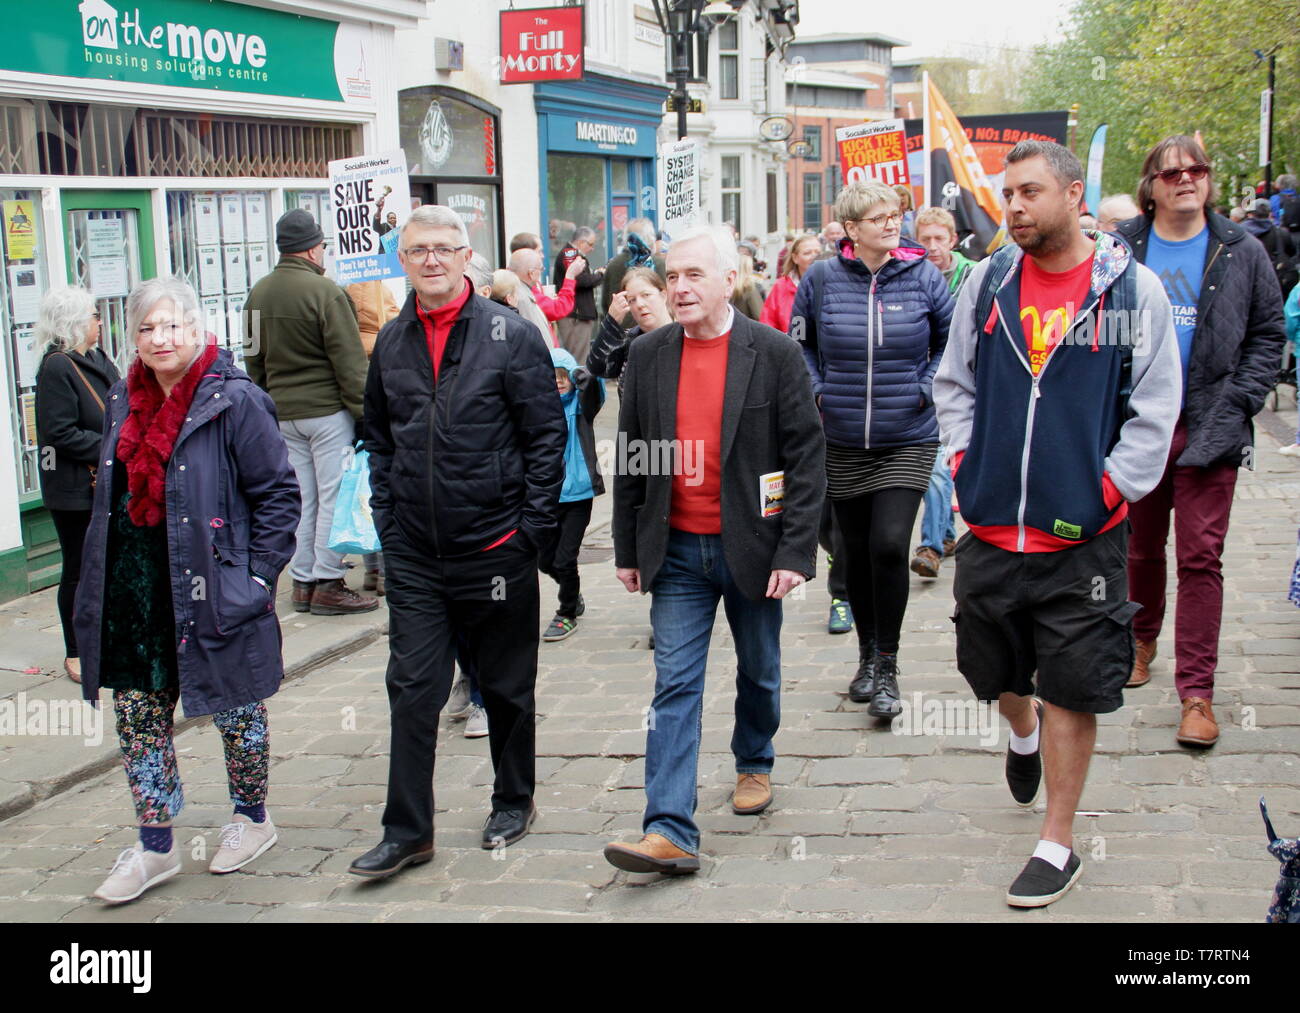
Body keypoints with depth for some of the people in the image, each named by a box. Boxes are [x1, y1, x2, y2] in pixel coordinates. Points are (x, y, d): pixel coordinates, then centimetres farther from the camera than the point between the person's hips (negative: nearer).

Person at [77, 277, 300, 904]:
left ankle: (251, 819, 31)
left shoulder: (235, 401, -12)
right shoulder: (123, 402, 9)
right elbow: (111, 494, 18)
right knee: (137, 715, 8)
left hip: (210, 589, -6)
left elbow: (278, 492, -10)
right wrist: (99, 582, 13)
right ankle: (155, 847, 20)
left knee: (236, 710, 11)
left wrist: (257, 575, -13)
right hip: (135, 593, 6)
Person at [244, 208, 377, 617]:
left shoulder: (258, 294, 8)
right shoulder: (324, 291, -13)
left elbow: (253, 358, 15)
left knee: (301, 497, 13)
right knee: (333, 496, 0)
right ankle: (328, 583, 2)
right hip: (326, 407, -7)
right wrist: (364, 411, -10)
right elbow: (349, 360, -14)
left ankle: (303, 582, 17)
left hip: (282, 411, 7)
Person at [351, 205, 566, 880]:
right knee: (412, 688, 2)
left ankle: (514, 801, 32)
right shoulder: (391, 343, 7)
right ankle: (407, 831, 11)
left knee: (506, 686, 12)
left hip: (496, 548, -3)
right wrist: (387, 519, 8)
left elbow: (547, 437, -5)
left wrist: (531, 526, -10)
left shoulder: (512, 336, -6)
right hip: (413, 555, 3)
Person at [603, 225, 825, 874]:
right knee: (674, 686, -4)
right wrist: (627, 550, 6)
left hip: (751, 547, -1)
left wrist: (795, 551, -12)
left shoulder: (773, 353, -7)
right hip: (677, 552, 2)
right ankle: (669, 832, -5)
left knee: (759, 671, 17)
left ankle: (754, 764, 44)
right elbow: (630, 459, 7)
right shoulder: (648, 355, 2)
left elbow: (806, 455, -7)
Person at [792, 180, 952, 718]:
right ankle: (867, 656, 31)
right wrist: (816, 391, 1)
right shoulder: (821, 279, -1)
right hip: (842, 444, 2)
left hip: (907, 440, -2)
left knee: (889, 545, -15)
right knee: (857, 552, 11)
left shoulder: (922, 276, -3)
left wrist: (926, 388, -2)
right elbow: (799, 344, 14)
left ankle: (887, 667, 1)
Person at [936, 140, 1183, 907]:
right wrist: (965, 465, 4)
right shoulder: (988, 283, 4)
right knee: (994, 672, 19)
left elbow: (1155, 410, -3)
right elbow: (955, 383, 15)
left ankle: (1058, 845, 17)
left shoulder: (1133, 289, -6)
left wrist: (1106, 494, -10)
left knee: (1071, 694, 3)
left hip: (1083, 536, -4)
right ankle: (1024, 732, 54)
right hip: (991, 528, 4)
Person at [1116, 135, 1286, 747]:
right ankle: (1143, 641, 39)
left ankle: (1196, 693, -2)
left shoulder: (1242, 254, 3)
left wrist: (1238, 402, -5)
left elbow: (1267, 335, 7)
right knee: (1140, 548, 15)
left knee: (1200, 557, -5)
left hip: (1209, 429, -2)